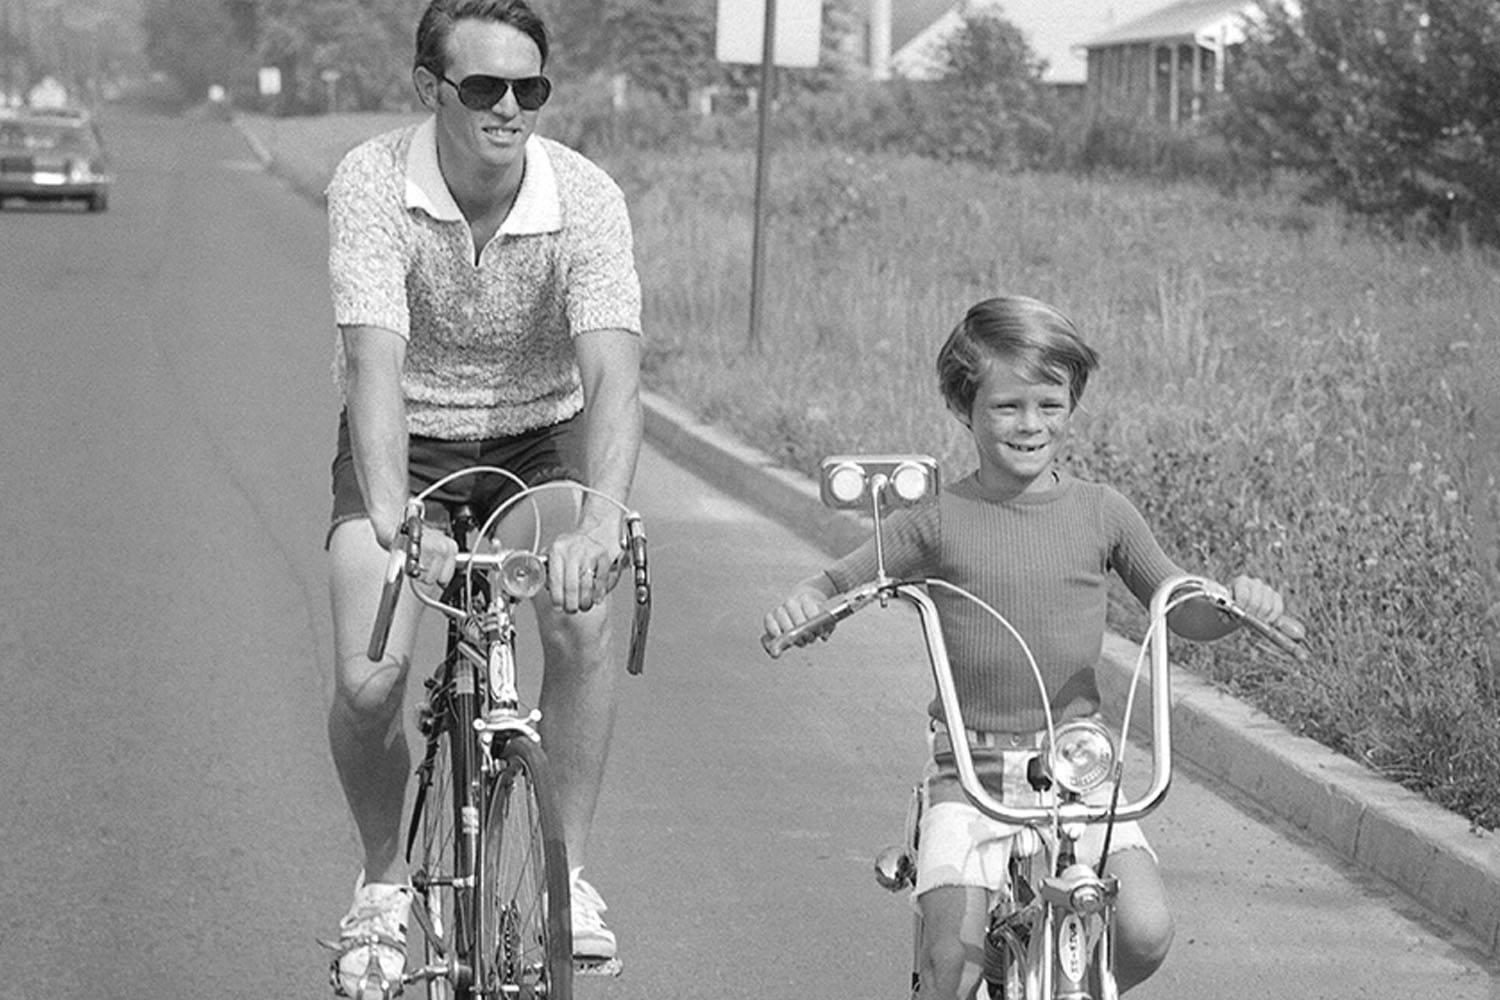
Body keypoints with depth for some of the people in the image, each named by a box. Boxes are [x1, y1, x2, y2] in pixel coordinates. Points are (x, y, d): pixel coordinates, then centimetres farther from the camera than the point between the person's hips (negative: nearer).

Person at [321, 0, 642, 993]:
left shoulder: (587, 199, -21)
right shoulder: (373, 184, -23)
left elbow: (614, 376, -32)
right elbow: (375, 364, -33)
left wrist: (600, 519, -50)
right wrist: (392, 522, -49)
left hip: (541, 437, 1)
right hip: (405, 443, 0)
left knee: (584, 621, -27)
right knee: (368, 681, -18)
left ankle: (568, 869, -7)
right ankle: (385, 877, 12)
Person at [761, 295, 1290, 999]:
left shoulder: (1101, 513, 5)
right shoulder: (937, 523, -1)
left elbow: (1181, 611, 12)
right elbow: (838, 585, 5)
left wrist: (1237, 601, -9)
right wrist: (801, 605, -18)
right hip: (972, 772, -2)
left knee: (1144, 933, -16)